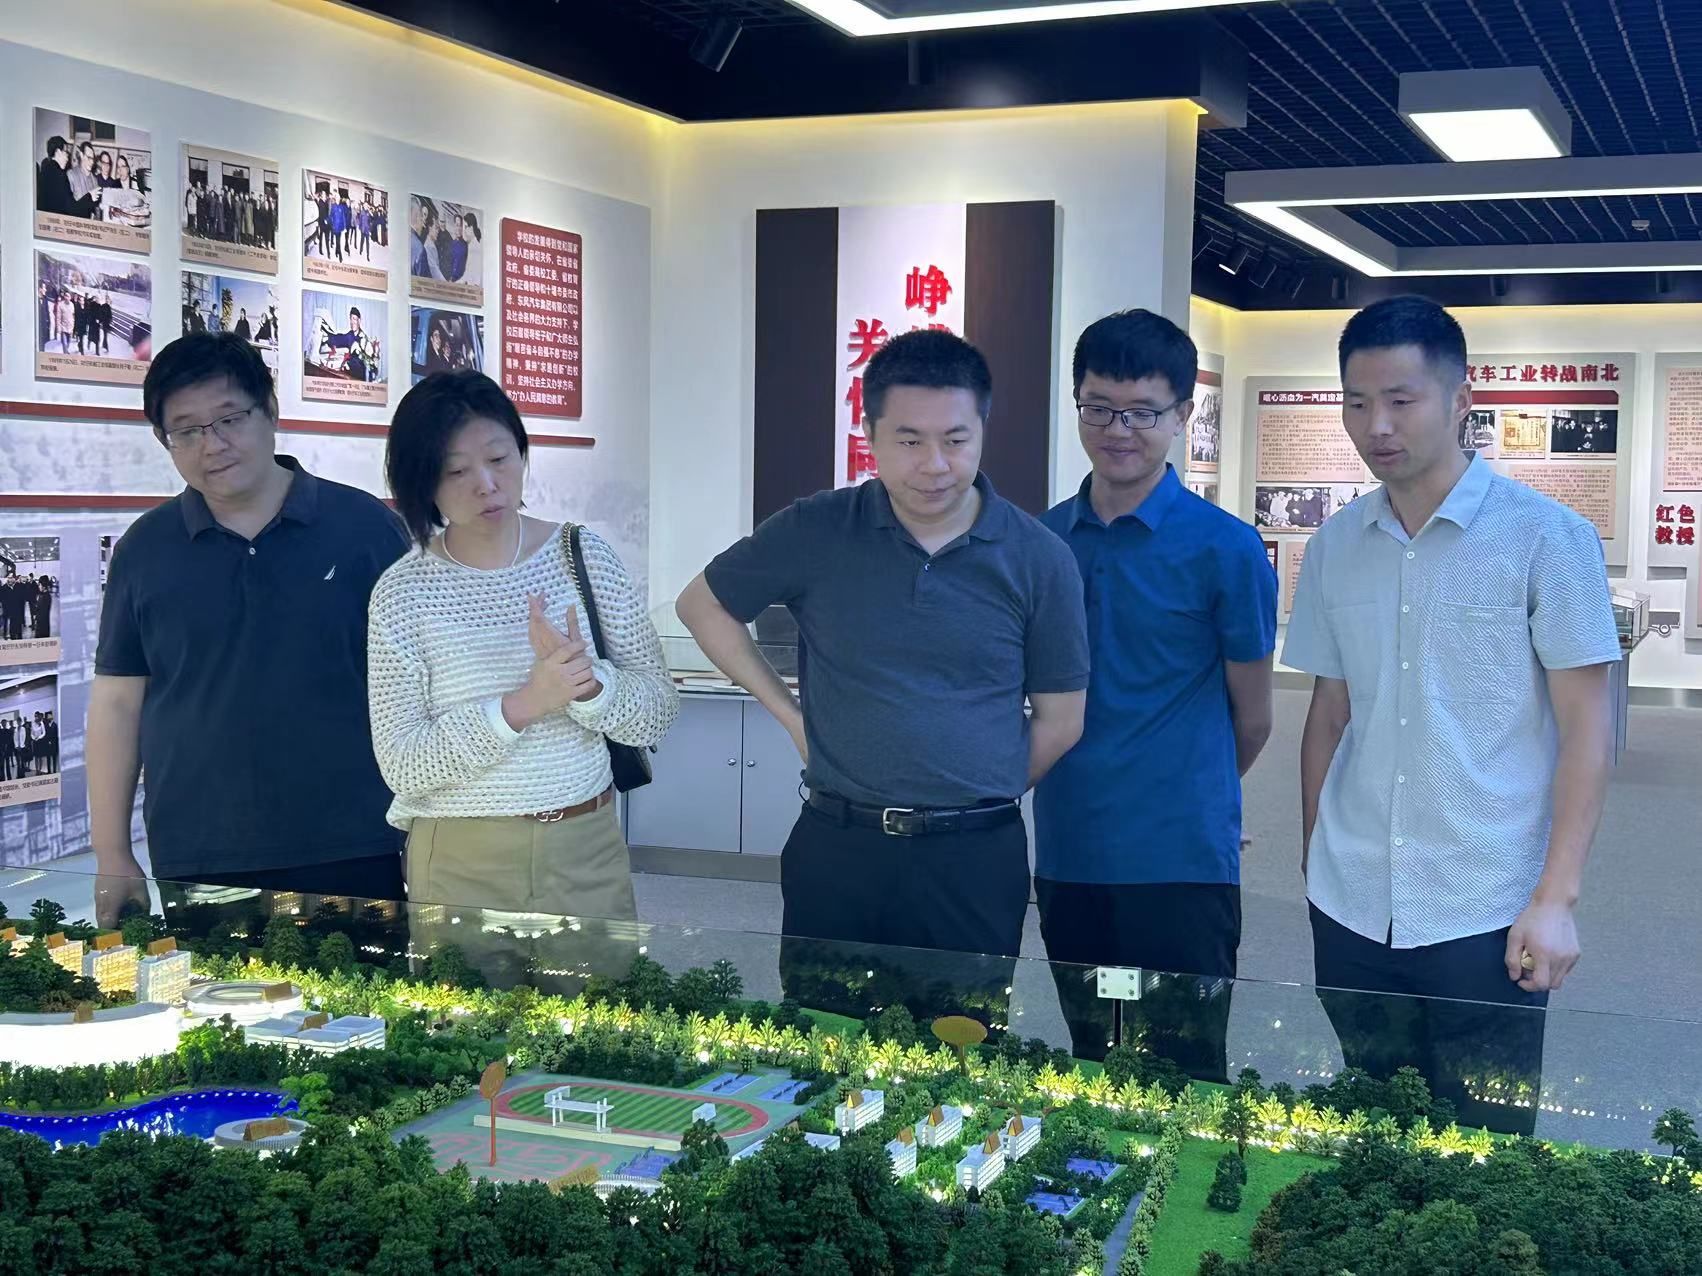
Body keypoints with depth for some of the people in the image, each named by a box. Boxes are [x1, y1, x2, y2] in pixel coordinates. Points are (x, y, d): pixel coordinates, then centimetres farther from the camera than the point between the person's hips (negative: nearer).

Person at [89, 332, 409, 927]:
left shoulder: (364, 526, -2)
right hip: (196, 869, 2)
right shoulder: (145, 549, 5)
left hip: (354, 857, -1)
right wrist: (112, 857, 4)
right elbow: (118, 700, 8)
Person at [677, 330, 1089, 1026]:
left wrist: (978, 800, 2)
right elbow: (703, 605, 11)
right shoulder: (815, 532, -3)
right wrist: (790, 715, 5)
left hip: (976, 862, 0)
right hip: (835, 849, 1)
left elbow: (1060, 720, 6)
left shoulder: (1038, 559, -2)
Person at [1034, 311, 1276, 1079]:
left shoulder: (1224, 548, -8)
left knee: (1183, 1077, 5)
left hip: (1181, 865, -4)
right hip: (1067, 857, 4)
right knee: (1092, 1068, 17)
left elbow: (1252, 719, 1)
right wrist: (1085, 788, 12)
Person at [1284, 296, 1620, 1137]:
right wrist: (1314, 863, 13)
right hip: (1350, 910, 4)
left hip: (1486, 917, -4)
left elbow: (1586, 729, -6)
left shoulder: (1545, 538, -6)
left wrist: (1557, 898, -11)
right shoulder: (1334, 549, 6)